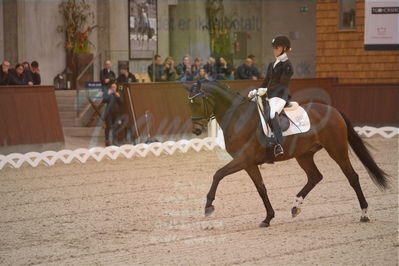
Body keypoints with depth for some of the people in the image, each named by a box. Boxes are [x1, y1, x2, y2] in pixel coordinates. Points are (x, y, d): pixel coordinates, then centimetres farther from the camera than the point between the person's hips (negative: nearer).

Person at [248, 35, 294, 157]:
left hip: (280, 95, -10)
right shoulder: (271, 65, 22)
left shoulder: (287, 65, -2)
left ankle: (279, 144, -48)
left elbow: (282, 83, -12)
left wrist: (266, 90, -20)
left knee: (272, 114, -35)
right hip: (269, 96, 10)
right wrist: (256, 91, 12)